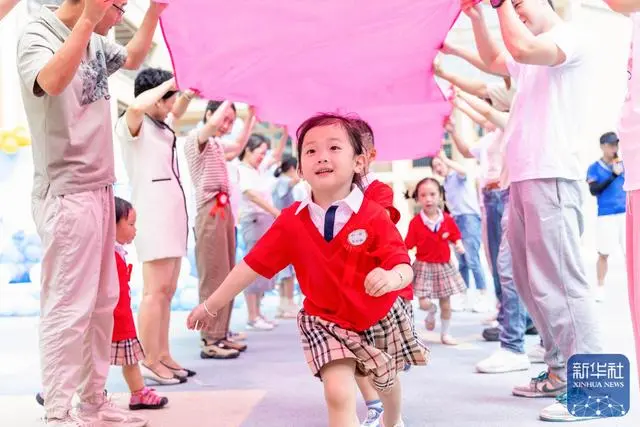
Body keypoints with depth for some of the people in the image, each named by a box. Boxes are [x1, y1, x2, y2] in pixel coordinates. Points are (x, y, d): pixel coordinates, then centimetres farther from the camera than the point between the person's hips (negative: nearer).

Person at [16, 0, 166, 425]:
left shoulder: (96, 43, 11)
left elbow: (132, 58, 32)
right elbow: (52, 82, -34)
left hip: (100, 190, 9)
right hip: (67, 194, -9)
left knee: (102, 303, 13)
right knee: (68, 307, -7)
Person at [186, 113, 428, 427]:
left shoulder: (374, 216, -22)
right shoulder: (291, 222, -14)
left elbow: (404, 268, -29)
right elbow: (252, 264, -9)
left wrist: (392, 277, -54)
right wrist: (211, 305, -6)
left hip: (381, 318, 0)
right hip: (327, 322, 0)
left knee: (387, 381, 26)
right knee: (338, 393, -19)